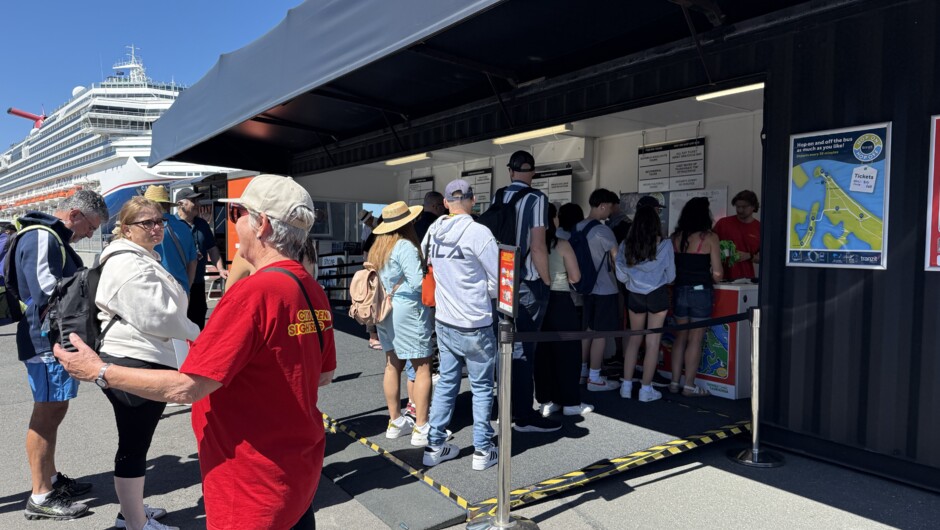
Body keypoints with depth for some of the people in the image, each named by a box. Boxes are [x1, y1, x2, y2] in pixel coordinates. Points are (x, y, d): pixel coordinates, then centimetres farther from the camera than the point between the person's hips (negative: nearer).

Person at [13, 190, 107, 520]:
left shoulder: (56, 240, 17)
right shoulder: (41, 238, -15)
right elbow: (47, 297, -23)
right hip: (47, 342, -10)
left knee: (55, 410, 17)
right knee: (47, 413, -4)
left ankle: (50, 479, 29)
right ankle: (41, 498, 4)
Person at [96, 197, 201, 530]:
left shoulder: (141, 259, 18)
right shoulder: (129, 265, -17)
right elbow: (157, 316, -23)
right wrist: (196, 333, -7)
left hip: (138, 359, 11)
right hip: (134, 363, -11)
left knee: (135, 442, 21)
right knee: (134, 445, 0)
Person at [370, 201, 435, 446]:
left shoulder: (377, 248, 10)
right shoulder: (405, 246, -15)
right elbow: (418, 282, -21)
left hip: (383, 312, 9)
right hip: (407, 311, -9)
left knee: (392, 365, 15)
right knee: (422, 368, -1)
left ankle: (395, 421, 24)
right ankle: (421, 428, 1)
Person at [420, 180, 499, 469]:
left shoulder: (433, 232, 1)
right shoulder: (477, 232, -17)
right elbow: (498, 281, -15)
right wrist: (486, 293, 5)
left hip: (444, 322, 6)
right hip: (475, 326, -5)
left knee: (446, 382, 16)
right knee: (481, 387, 8)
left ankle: (434, 445, 23)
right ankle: (483, 450, 17)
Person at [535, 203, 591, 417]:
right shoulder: (562, 244, -11)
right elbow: (575, 277, -10)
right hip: (560, 302, -4)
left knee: (542, 352, 11)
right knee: (566, 352, 6)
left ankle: (545, 401, 17)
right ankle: (570, 402, 14)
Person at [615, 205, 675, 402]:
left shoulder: (626, 245, -5)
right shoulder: (664, 244, -11)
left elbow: (621, 276, 0)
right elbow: (670, 276, -1)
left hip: (634, 295, 3)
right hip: (657, 295, -3)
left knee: (634, 339, 15)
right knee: (653, 342, 4)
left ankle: (627, 386, 18)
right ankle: (646, 389, 9)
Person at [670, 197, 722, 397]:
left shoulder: (676, 236, 1)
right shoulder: (710, 237, -9)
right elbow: (717, 274, -10)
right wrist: (714, 277, 12)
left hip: (680, 291, 4)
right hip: (701, 292, -4)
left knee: (680, 337, 15)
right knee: (695, 340, 5)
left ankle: (675, 382, 19)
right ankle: (689, 385, 10)